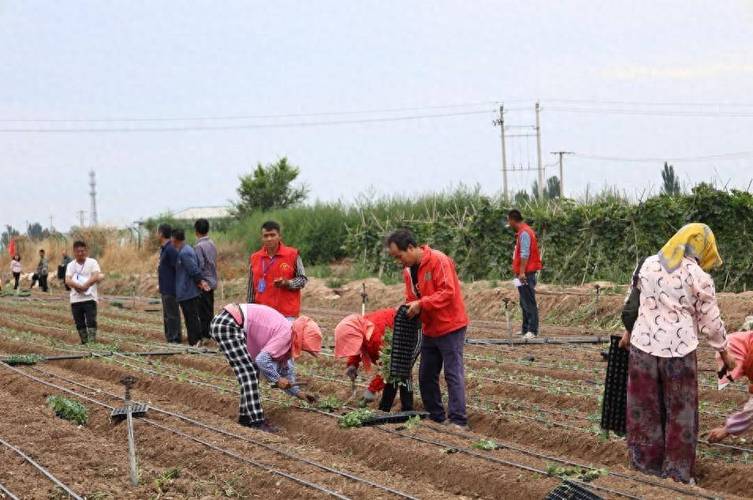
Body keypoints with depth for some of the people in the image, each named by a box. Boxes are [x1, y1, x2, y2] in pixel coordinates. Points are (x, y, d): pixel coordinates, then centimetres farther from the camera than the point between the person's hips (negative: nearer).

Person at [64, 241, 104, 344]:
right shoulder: (71, 265, 8)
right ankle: (84, 343, 19)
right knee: (80, 324, 8)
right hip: (75, 299, 3)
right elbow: (68, 281, -7)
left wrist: (84, 286, -20)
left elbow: (95, 277, -13)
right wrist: (79, 286, -23)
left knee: (91, 322, -11)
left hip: (89, 298, -3)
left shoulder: (92, 262, 1)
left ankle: (92, 342, -14)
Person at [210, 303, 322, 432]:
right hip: (227, 325, -10)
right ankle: (256, 422, -9)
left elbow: (285, 366, 27)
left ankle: (245, 416, 21)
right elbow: (262, 360, -21)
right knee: (248, 372, -9)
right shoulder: (285, 334, -13)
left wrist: (298, 392, 30)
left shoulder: (285, 330, 16)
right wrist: (277, 379, -8)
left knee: (251, 371, 16)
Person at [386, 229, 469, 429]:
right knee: (426, 375, 12)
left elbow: (447, 292, -23)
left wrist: (421, 304, -26)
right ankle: (435, 417, 21)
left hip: (450, 327, -9)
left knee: (453, 374, -8)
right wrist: (408, 307, -5)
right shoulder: (408, 270, 9)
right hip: (429, 330, 9)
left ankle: (458, 421, -8)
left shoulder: (438, 261, -17)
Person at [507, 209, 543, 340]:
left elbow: (525, 254, -20)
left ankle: (532, 330, -11)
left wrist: (522, 272, -23)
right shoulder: (523, 231, 17)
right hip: (524, 274, 10)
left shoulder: (524, 233, -14)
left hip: (526, 274, -10)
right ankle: (526, 329, 18)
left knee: (529, 303, -10)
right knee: (525, 303, 13)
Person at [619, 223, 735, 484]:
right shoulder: (698, 277, -9)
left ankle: (645, 465, 23)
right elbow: (710, 322, -3)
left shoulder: (649, 264, 3)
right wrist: (724, 352, 11)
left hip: (643, 344, 4)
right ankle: (678, 473, 16)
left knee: (645, 409, 15)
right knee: (680, 413, 10)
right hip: (678, 350, -4)